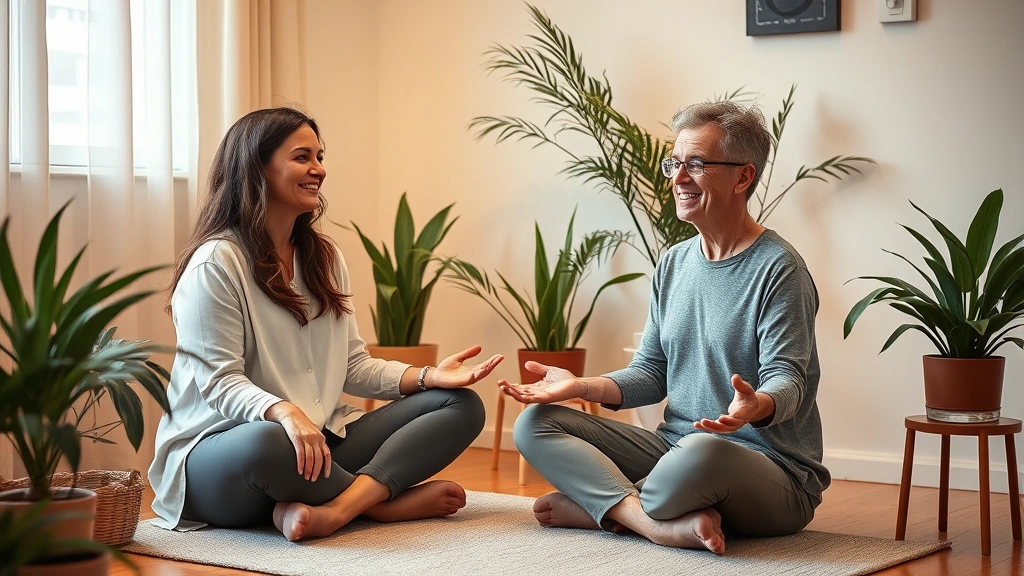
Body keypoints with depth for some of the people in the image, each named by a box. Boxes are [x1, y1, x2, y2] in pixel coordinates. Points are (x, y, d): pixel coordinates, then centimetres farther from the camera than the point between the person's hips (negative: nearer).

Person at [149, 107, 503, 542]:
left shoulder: (324, 258, 14)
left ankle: (334, 508, -30)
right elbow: (219, 382, -16)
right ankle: (384, 500, -14)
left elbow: (352, 366, 10)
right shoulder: (215, 264, -10)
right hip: (222, 451, -7)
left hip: (320, 442, 8)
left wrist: (429, 376, -7)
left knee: (461, 406, -6)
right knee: (268, 442, -43)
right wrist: (284, 413, -37)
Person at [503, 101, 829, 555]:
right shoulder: (674, 263, 14)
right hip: (673, 449, 7)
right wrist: (581, 386, -4)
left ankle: (596, 506, -12)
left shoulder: (778, 269, -8)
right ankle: (670, 524, -23)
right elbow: (651, 372, 14)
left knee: (702, 451, -42)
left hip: (775, 469, -7)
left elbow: (786, 378, -16)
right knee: (535, 424, -6)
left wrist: (756, 406, -40)